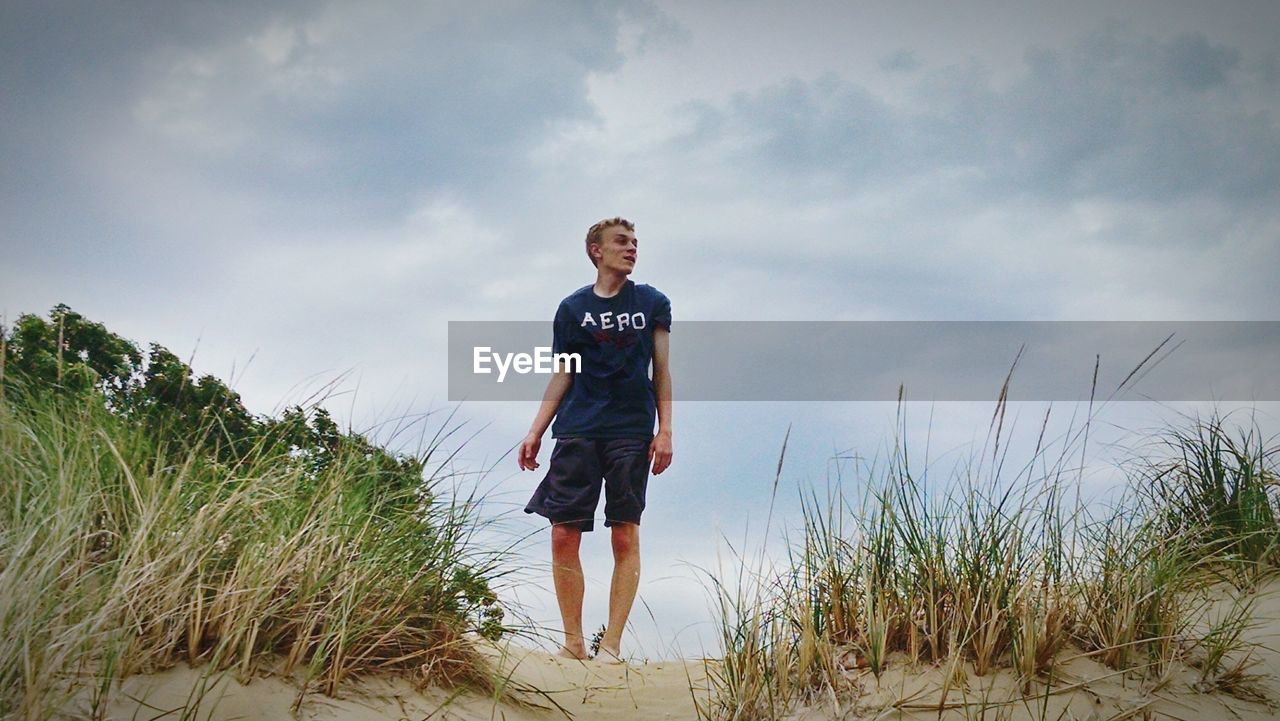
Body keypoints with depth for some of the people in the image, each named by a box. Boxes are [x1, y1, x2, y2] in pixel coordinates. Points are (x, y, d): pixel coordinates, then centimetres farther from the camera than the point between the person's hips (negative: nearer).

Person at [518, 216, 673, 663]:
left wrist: (665, 431, -2)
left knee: (625, 535, -4)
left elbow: (662, 371, 7)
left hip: (631, 433, -1)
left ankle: (611, 645, -1)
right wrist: (535, 432, 5)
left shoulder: (652, 303, 10)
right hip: (578, 433, 1)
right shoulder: (573, 308, 11)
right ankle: (573, 641, 6)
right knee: (563, 535, -5)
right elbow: (562, 376, 13)